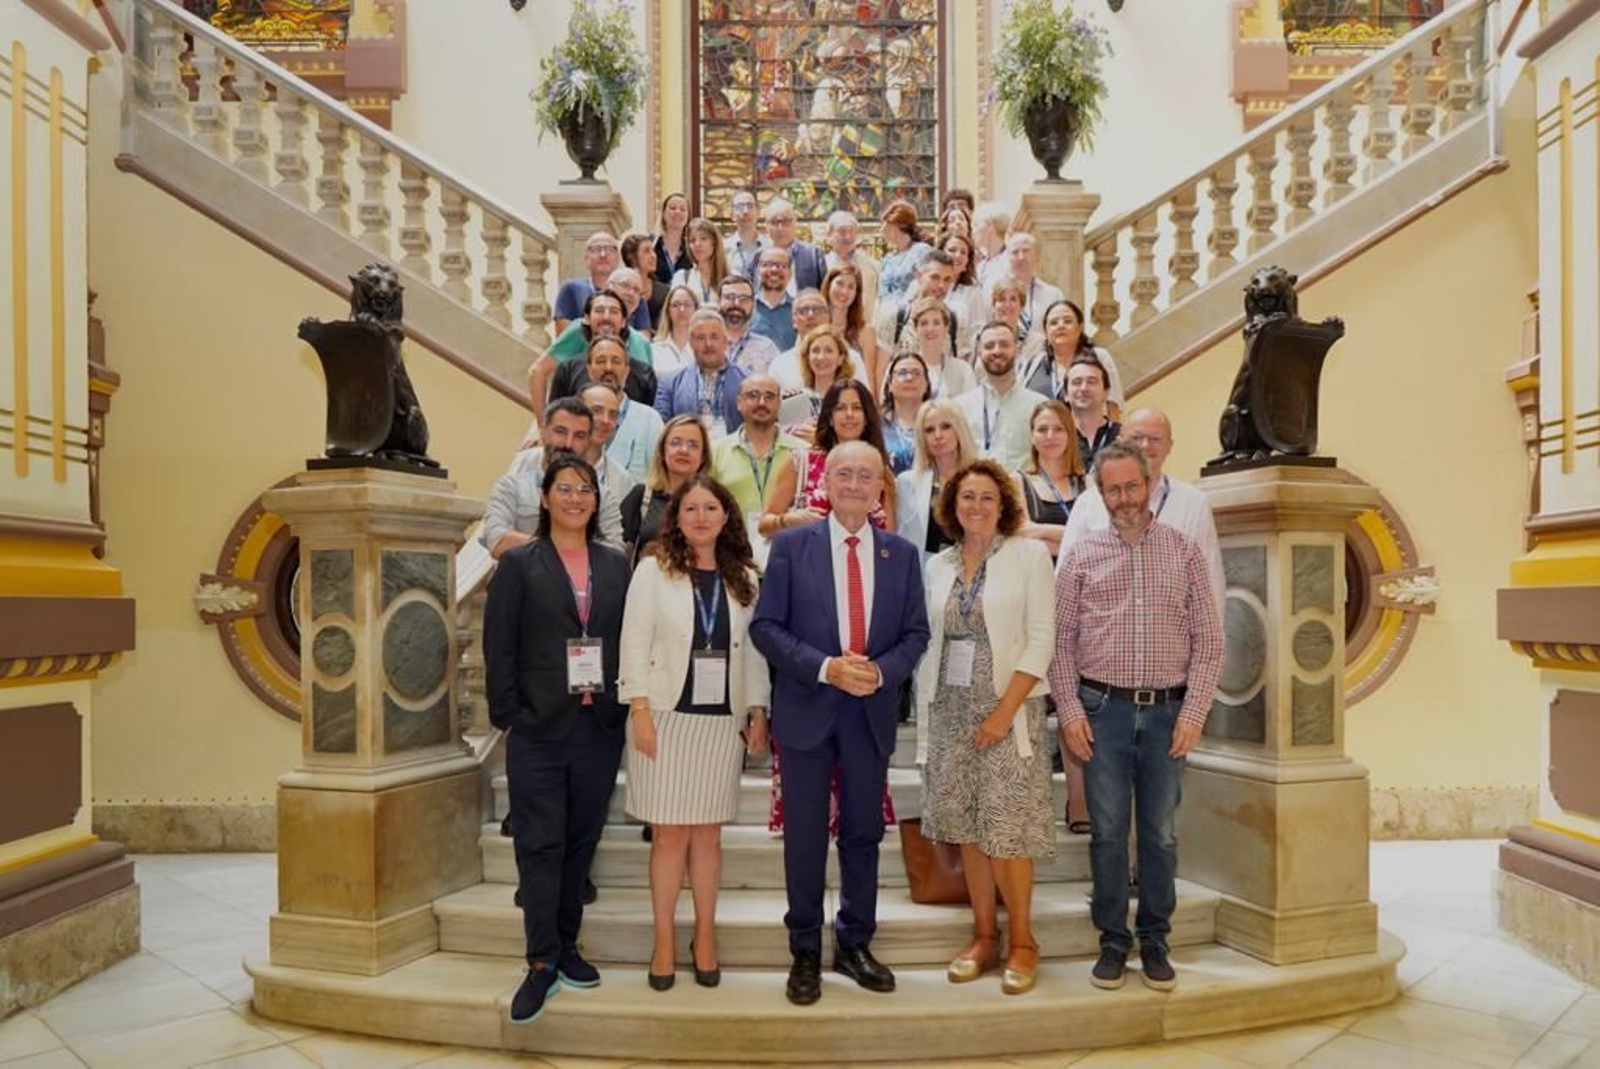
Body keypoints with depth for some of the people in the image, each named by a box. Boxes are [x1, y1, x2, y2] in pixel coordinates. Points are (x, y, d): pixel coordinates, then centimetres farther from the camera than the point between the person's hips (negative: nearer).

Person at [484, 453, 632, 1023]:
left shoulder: (615, 563, 9)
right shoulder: (519, 564, 0)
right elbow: (499, 647, -3)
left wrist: (626, 706, 1)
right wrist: (507, 715, -8)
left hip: (600, 726, 4)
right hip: (539, 727, -3)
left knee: (581, 841, 12)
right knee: (540, 844, 0)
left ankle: (565, 945, 25)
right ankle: (541, 961, 8)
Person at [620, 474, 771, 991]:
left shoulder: (744, 578, 7)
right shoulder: (653, 571, -1)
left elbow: (754, 649, 9)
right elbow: (635, 644, -4)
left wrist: (758, 712, 5)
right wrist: (640, 712, -10)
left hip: (723, 720, 2)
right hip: (667, 716, -2)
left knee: (708, 833, 9)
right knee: (670, 834, 2)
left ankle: (705, 936, 22)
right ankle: (664, 941, 16)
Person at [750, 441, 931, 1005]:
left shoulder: (902, 553, 6)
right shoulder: (791, 545, -2)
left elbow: (916, 633, 6)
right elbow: (765, 626, -5)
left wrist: (881, 671, -13)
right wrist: (825, 668, -17)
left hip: (872, 711, 2)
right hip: (807, 709, -2)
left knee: (864, 833, 12)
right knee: (805, 836, 6)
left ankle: (855, 944, 29)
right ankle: (805, 953, 22)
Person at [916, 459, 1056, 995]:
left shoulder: (1029, 555, -3)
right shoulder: (938, 565, 10)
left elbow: (1040, 641, -8)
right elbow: (929, 644, 10)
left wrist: (1005, 710, -14)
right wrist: (927, 715, 4)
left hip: (1007, 708, -4)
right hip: (951, 709, 4)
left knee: (1006, 828, -4)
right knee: (967, 827, 8)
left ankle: (1022, 941, 13)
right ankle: (984, 936, 21)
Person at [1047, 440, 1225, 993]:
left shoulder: (1185, 551, 4)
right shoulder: (1081, 555, 3)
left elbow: (1208, 640, 3)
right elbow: (1060, 640, 3)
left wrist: (1193, 713, -5)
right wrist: (1070, 711, -5)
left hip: (1168, 710, 1)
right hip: (1103, 709, 0)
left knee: (1160, 831, 10)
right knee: (1107, 831, 6)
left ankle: (1154, 940, 24)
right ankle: (1113, 940, 20)